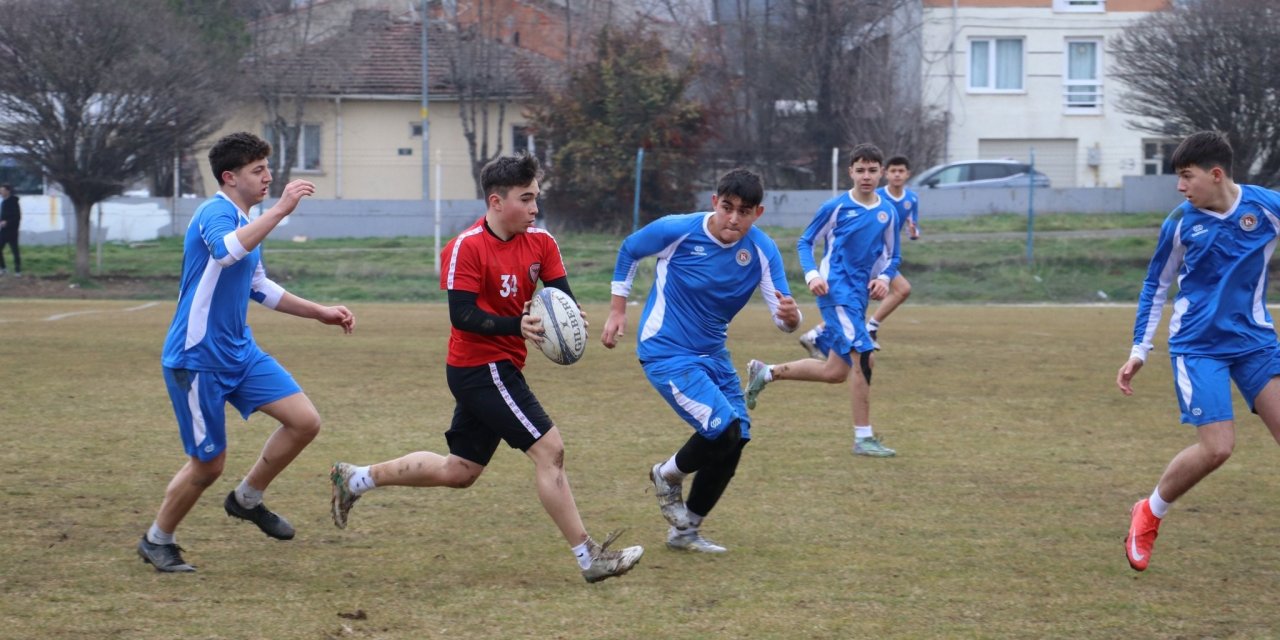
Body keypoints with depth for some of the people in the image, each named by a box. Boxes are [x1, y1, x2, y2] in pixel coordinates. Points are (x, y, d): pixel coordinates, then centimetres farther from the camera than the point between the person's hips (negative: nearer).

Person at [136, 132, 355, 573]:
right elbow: (226, 251, -42)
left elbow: (259, 288, 27)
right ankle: (156, 541, 23)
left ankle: (247, 500, 16)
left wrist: (321, 313, 24)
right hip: (197, 359, -9)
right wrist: (279, 210, -42)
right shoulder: (216, 213, -16)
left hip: (240, 353, 9)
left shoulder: (245, 221, 13)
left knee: (305, 421, -3)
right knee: (209, 464, 0)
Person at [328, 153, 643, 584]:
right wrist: (518, 326, -33)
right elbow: (463, 315, -21)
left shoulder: (540, 243, 4)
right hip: (480, 367, -9)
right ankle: (589, 558, -10)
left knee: (458, 472, 17)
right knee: (549, 449, -13)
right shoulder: (466, 248, -16)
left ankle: (356, 479, 30)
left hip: (500, 369, 9)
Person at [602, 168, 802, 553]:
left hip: (712, 354, 6)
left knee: (735, 440, 7)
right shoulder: (677, 231, -20)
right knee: (723, 427, -21)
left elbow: (783, 318, -14)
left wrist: (790, 316, -39)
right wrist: (617, 310, 0)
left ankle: (685, 531, 26)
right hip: (666, 352, -6)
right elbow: (629, 251, 0)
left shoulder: (762, 251, -11)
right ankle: (668, 475, 11)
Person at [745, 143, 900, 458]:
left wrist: (884, 278, -2)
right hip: (836, 291, -7)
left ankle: (765, 373, 31)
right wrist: (812, 275, -12)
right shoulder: (836, 207, -4)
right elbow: (805, 242, 3)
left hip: (858, 296, 7)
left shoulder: (887, 214, 9)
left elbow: (892, 256, 18)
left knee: (835, 372, 11)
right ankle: (863, 438, -12)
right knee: (864, 357, -19)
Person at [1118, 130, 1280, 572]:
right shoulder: (1180, 223, -4)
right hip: (1199, 347, -2)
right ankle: (1148, 516, 11)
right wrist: (1139, 350, 8)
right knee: (1217, 447, -13)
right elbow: (1156, 285, 9)